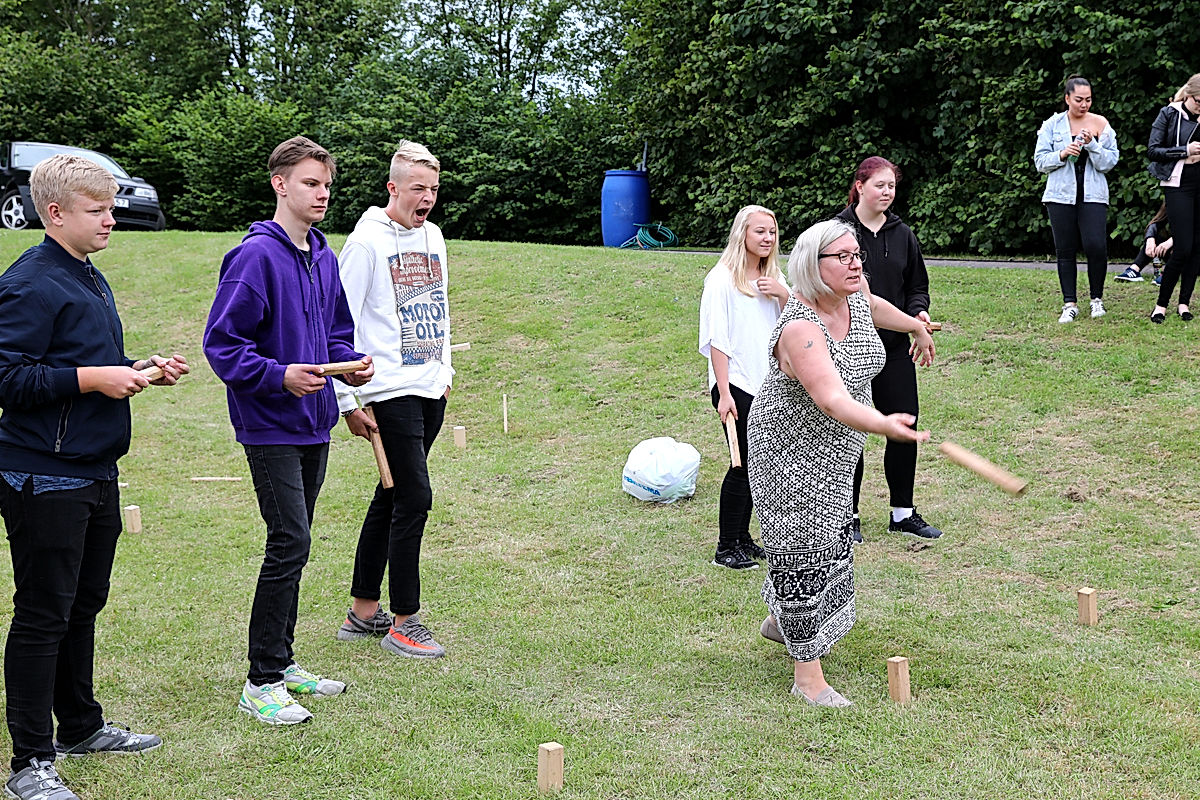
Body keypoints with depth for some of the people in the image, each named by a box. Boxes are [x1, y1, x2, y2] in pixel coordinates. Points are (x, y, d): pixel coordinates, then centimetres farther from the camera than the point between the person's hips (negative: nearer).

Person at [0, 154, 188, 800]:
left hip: (95, 473, 9)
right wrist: (92, 378, -21)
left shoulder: (90, 279, 15)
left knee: (84, 605, 18)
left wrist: (140, 368, 10)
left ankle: (81, 726, 33)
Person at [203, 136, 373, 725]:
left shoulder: (324, 258, 11)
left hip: (314, 425, 8)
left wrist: (351, 364, 1)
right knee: (290, 544, -10)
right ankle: (262, 683, 1)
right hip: (271, 427, -8)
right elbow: (222, 343, -15)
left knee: (292, 546, 15)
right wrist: (279, 375, -26)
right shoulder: (256, 256, -14)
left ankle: (281, 661, 26)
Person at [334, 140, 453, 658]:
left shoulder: (432, 236, 12)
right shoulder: (367, 241, -10)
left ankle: (362, 610, 23)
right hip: (391, 391, -7)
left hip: (431, 391, 7)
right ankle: (403, 624, 1)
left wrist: (445, 369, 21)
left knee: (391, 497, 13)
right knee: (414, 498, -9)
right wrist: (348, 400, -13)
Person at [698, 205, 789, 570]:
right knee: (745, 464, -5)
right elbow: (717, 339, -11)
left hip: (770, 385, 6)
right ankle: (726, 547, 5)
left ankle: (742, 539, 21)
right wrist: (724, 393, -16)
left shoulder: (774, 277, 11)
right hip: (737, 385, -6)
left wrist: (784, 295, -7)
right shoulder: (722, 278, -8)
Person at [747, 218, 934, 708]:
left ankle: (781, 621, 48)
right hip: (790, 452, -9)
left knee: (831, 540, 23)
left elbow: (874, 307, 20)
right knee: (804, 553, -3)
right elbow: (833, 399, -46)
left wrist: (916, 326, 34)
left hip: (835, 451, 9)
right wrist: (883, 425, -62)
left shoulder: (854, 295, -7)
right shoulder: (800, 328, -33)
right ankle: (807, 675, 8)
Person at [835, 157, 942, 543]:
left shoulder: (902, 234, 8)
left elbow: (917, 286, 16)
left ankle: (902, 512, 20)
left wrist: (919, 311, -4)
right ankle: (847, 515, 17)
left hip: (895, 348, 4)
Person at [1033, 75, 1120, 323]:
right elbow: (1040, 160, 3)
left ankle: (1097, 299, 7)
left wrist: (1092, 144, -14)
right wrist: (1062, 155, -14)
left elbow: (1109, 162, 0)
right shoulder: (1052, 125, 4)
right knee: (1065, 251, 3)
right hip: (1061, 195, 1)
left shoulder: (1100, 124, 4)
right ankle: (1069, 304, 11)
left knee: (1096, 246, -12)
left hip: (1093, 195, -1)